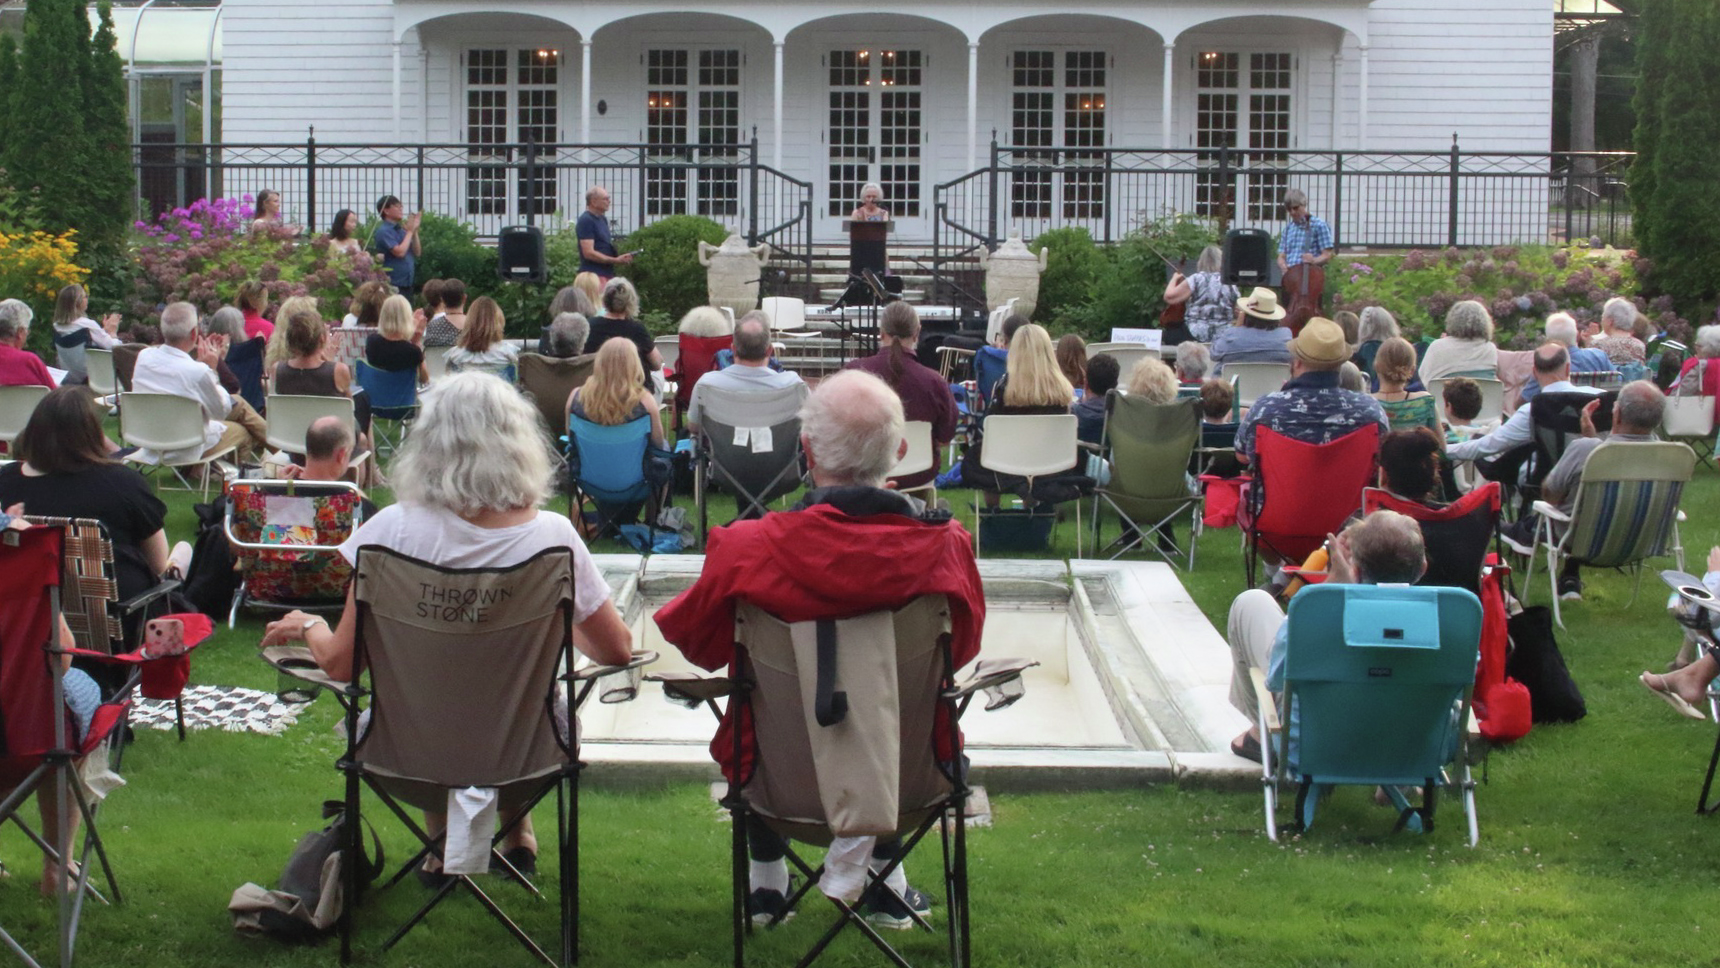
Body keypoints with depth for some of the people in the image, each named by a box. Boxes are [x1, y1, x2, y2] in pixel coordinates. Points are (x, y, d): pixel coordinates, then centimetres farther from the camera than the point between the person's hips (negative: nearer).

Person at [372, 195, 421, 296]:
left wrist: (415, 231, 2)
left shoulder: (402, 230, 12)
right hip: (392, 285, -8)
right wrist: (410, 232, -9)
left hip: (407, 284, 8)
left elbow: (417, 252, 13)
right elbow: (399, 252, -20)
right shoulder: (384, 231, -11)